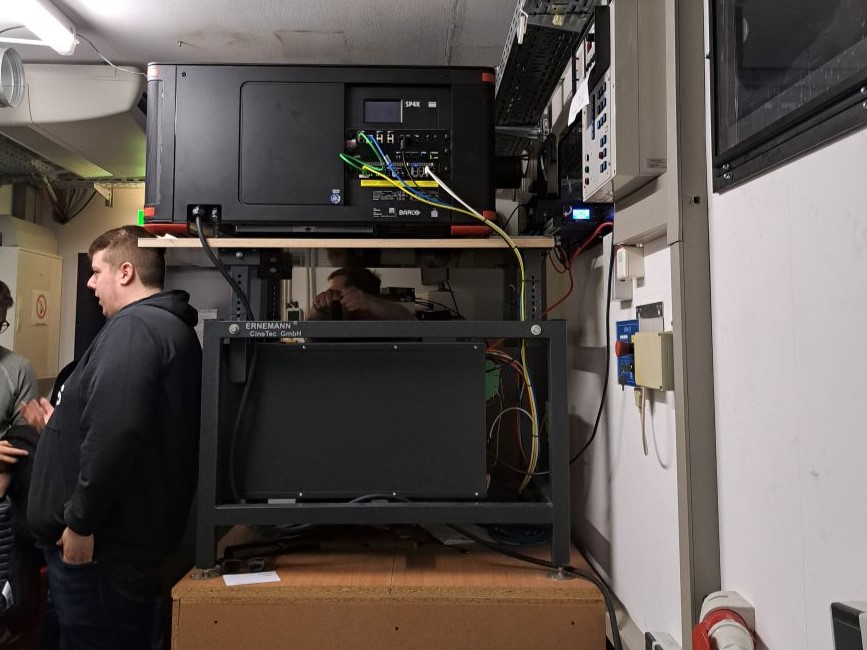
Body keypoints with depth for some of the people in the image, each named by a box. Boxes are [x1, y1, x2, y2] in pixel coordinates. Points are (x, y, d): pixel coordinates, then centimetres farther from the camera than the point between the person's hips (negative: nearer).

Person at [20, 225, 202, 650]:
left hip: (103, 540, -10)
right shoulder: (173, 328, 15)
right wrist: (62, 427, 30)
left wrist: (80, 522, -20)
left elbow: (114, 434, -29)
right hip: (133, 533, 10)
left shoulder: (133, 327, -17)